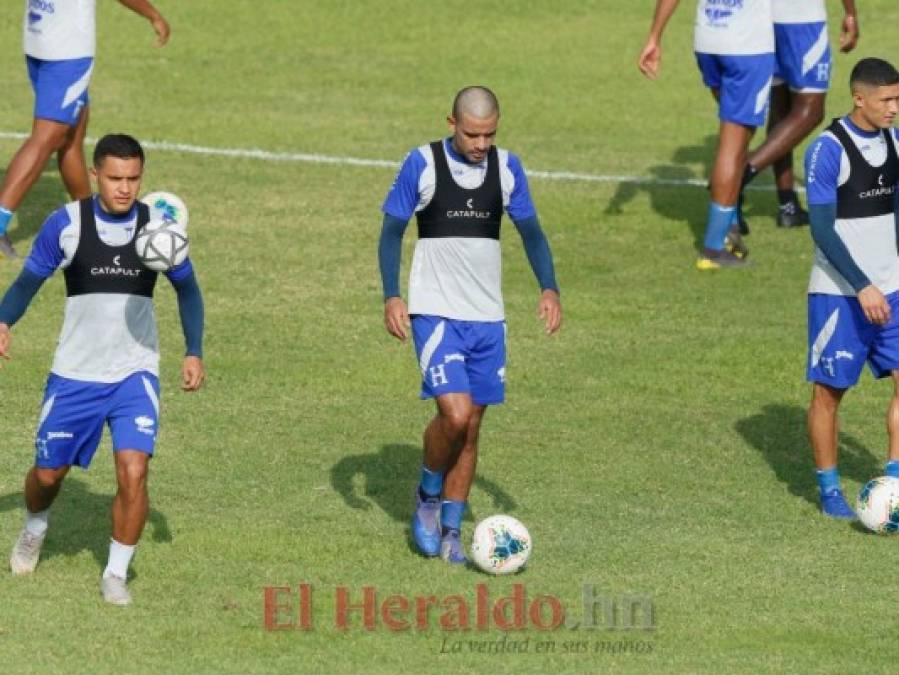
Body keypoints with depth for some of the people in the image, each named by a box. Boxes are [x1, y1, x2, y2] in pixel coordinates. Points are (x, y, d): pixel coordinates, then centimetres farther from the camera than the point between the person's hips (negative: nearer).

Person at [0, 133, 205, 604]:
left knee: (133, 472, -17)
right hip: (75, 373, 0)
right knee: (48, 473, 11)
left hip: (136, 374, 0)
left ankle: (116, 574, 1)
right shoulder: (66, 224, -9)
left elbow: (187, 287, 9)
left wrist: (194, 352, 2)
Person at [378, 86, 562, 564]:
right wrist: (391, 297, -11)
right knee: (455, 413, -19)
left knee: (472, 425, 5)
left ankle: (450, 530, 16)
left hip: (487, 317, 4)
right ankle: (428, 497, 8)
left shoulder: (506, 167, 4)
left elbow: (530, 231, 13)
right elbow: (392, 231, -1)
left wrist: (549, 288, -1)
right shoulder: (422, 165, -7)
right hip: (435, 312, -4)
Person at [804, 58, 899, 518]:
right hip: (839, 294, -6)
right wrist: (862, 287, -23)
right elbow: (822, 229, -18)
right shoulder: (828, 150, -15)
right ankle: (830, 492, 14)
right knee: (830, 390, 3)